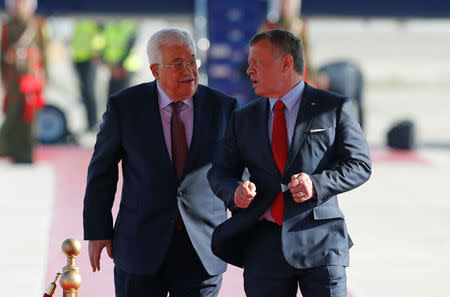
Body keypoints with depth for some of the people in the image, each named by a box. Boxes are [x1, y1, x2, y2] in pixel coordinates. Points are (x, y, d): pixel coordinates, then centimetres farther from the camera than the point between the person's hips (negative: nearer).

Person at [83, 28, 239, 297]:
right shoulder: (124, 106, -2)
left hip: (202, 251, 1)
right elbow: (102, 169, 4)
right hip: (141, 248, -1)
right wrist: (97, 231, 2)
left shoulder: (223, 108, 0)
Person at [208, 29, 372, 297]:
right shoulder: (244, 119, 15)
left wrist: (317, 184, -16)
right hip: (263, 249, 3)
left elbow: (360, 165, 1)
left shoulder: (335, 108, 4)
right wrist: (235, 190, -10)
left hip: (319, 240, -3)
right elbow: (219, 173, 14)